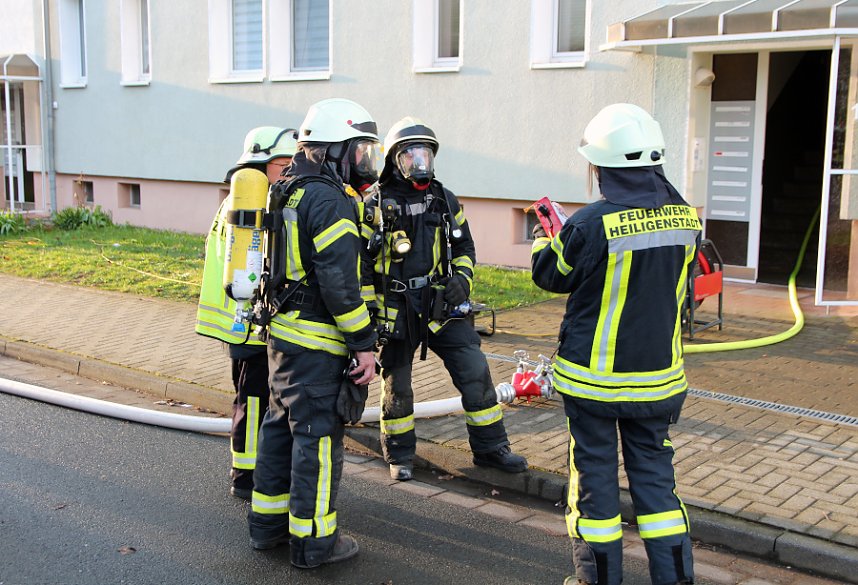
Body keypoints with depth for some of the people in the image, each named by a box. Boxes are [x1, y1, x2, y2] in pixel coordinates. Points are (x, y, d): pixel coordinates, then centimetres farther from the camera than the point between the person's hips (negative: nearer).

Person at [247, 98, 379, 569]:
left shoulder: (288, 193, 13)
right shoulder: (330, 201, -18)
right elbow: (339, 283, -23)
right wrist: (364, 344, -17)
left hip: (282, 331, 10)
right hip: (317, 341, -10)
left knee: (281, 424, 18)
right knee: (318, 436, -1)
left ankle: (268, 521, 29)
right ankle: (312, 539, 9)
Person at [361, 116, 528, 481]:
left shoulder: (445, 200, 8)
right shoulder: (378, 205, -4)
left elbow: (463, 246, 19)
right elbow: (362, 262, -2)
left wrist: (462, 278, 0)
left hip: (440, 304, 3)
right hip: (395, 310, -3)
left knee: (474, 371, -2)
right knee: (396, 383, 8)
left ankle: (490, 447, 12)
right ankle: (400, 455, 25)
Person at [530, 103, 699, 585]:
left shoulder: (591, 224, -21)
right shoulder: (686, 217, -4)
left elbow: (553, 276, -4)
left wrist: (543, 242, 19)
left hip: (594, 377, -4)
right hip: (659, 374, 5)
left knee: (595, 473, 10)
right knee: (654, 471, 16)